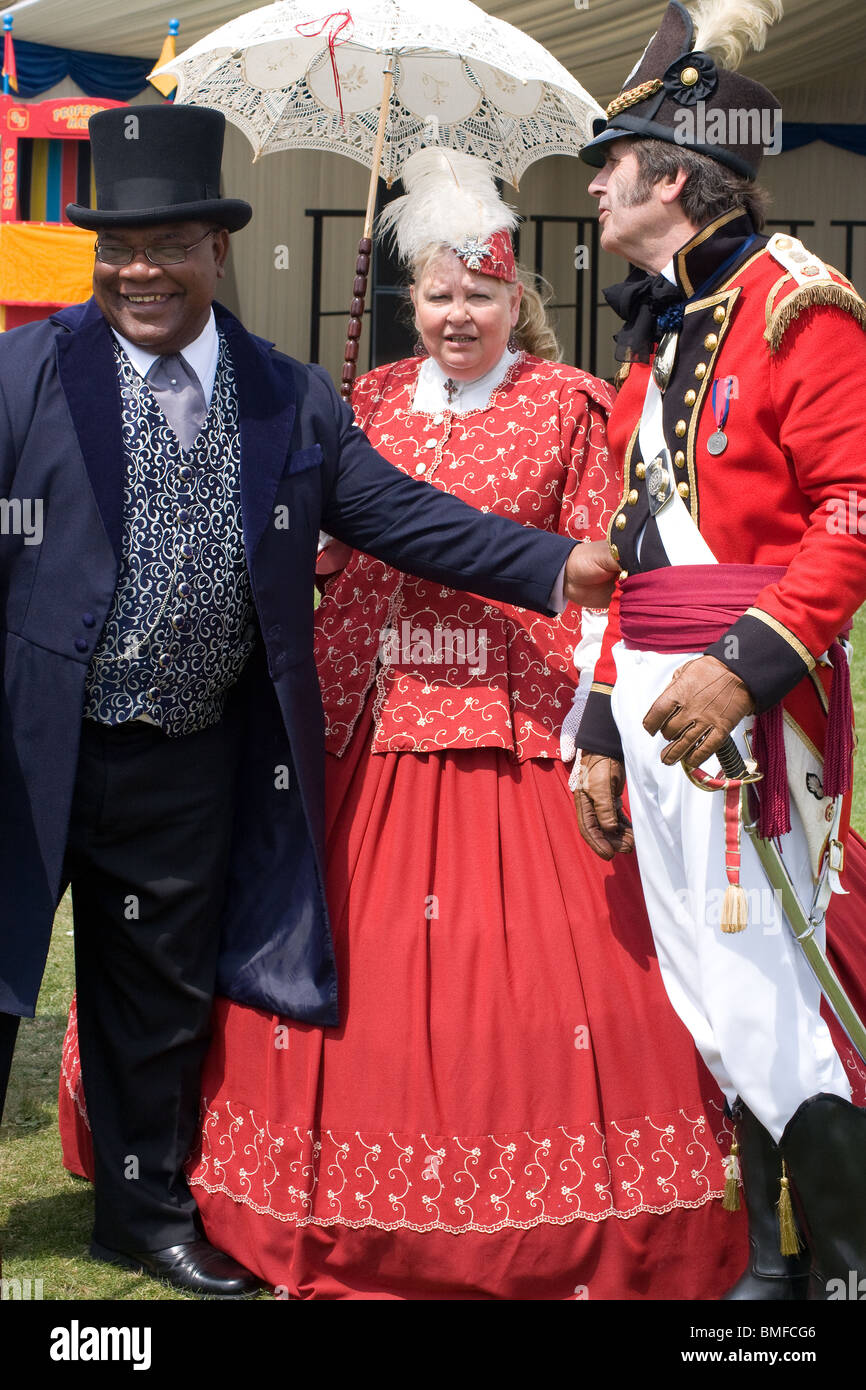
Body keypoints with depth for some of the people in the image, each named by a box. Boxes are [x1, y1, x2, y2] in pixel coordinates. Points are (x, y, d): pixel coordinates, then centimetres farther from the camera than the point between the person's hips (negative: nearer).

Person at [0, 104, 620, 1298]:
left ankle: (147, 1212, 35)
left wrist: (552, 568, -9)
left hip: (193, 762, 3)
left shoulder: (292, 402, 3)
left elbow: (398, 513, 1)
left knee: (163, 990, 17)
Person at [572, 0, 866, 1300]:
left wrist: (749, 664, -24)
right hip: (655, 699, 9)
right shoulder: (657, 334, 19)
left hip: (747, 705, -9)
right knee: (715, 999, 12)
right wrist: (603, 726, 18)